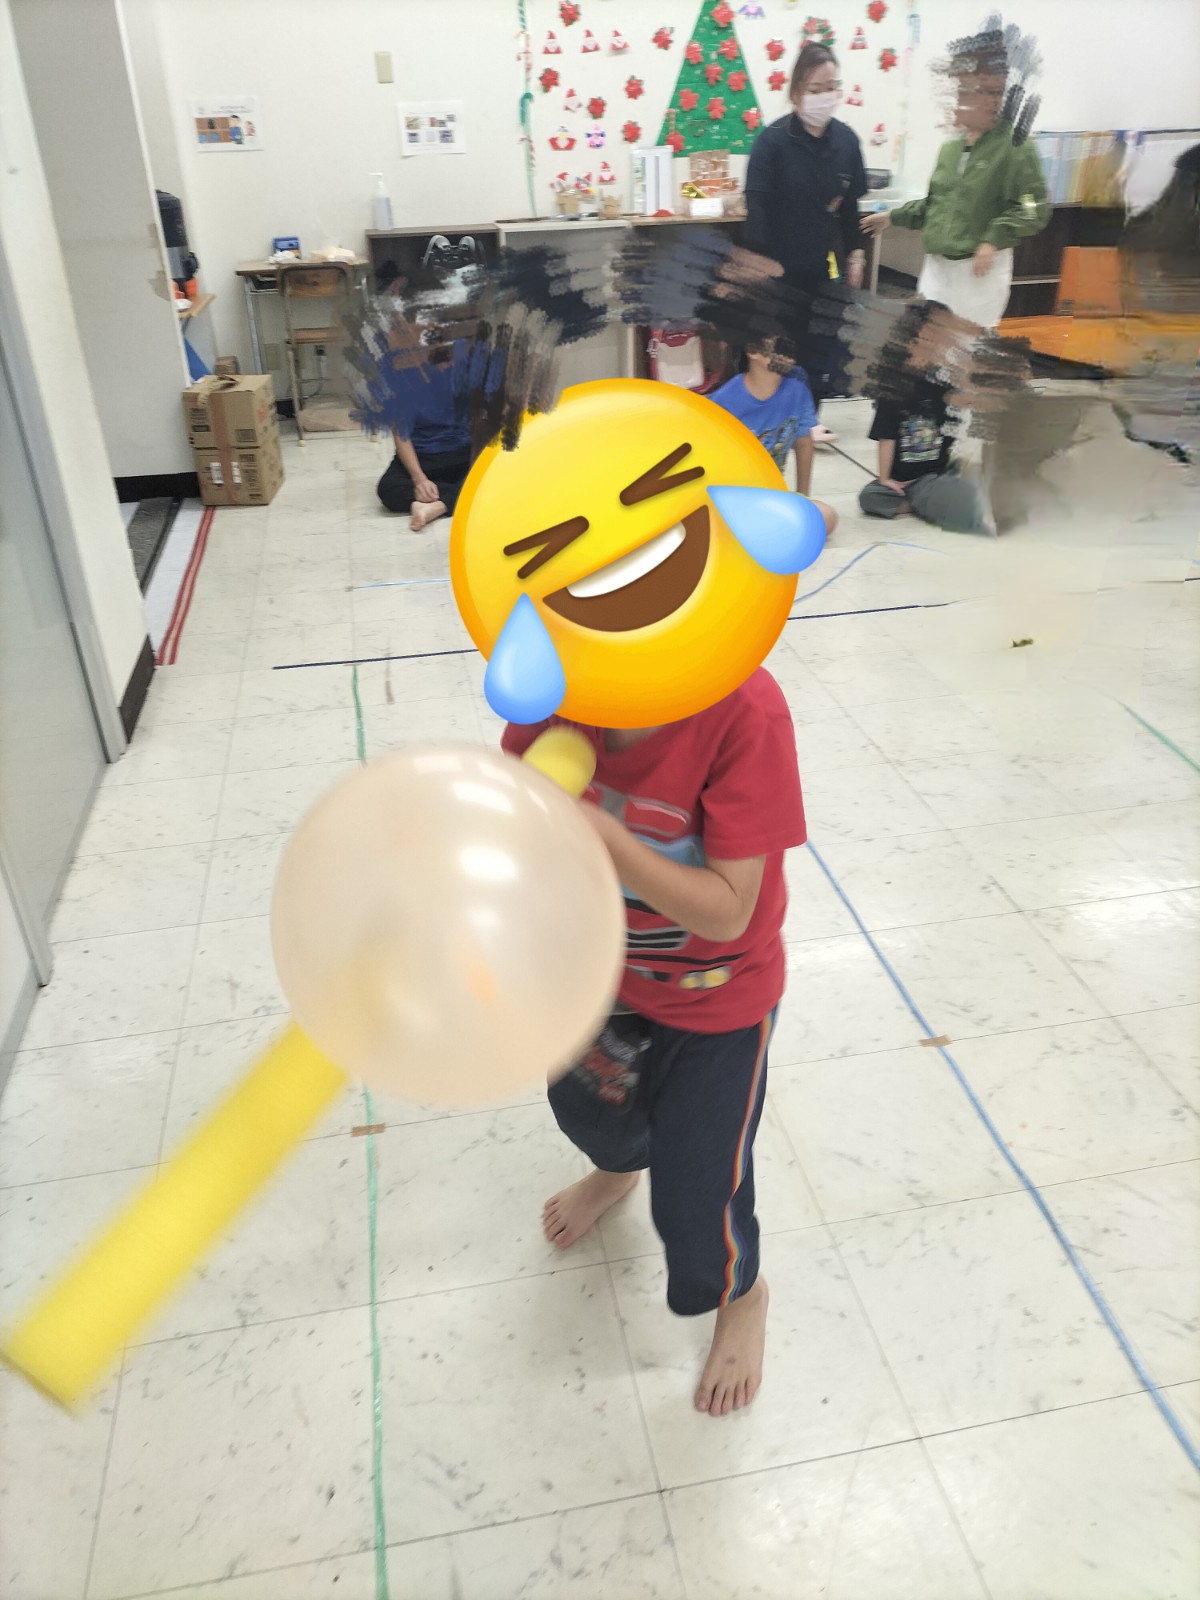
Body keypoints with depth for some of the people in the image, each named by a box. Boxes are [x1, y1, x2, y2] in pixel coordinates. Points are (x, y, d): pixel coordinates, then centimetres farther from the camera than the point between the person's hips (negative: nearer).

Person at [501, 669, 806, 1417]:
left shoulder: (742, 710, -36)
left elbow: (727, 912, -32)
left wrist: (601, 833, -42)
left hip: (716, 998, -5)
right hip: (604, 967, 5)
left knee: (694, 1201, 5)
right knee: (587, 1107, 30)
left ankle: (742, 1296, 44)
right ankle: (620, 1166, 70)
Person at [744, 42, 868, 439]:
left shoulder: (846, 139, 2)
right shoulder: (773, 140, -13)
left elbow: (850, 204, 11)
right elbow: (757, 208, -16)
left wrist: (855, 253, 13)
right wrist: (760, 265, -22)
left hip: (826, 266, 5)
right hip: (781, 267, -4)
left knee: (825, 349, 8)